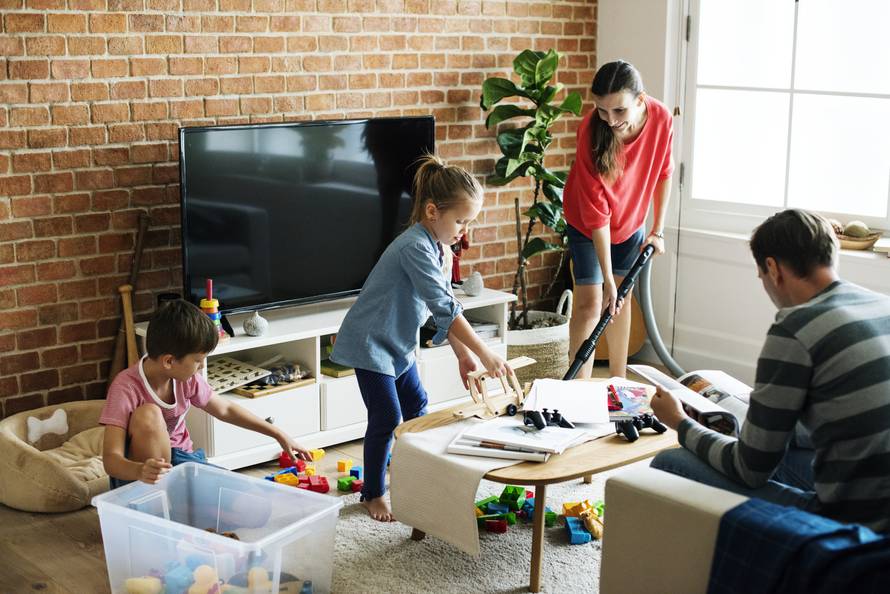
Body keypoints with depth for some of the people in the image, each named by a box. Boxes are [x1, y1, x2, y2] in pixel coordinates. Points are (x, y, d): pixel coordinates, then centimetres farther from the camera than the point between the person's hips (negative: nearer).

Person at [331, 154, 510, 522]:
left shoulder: (437, 247, 2)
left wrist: (463, 355, -2)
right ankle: (373, 495, 12)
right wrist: (485, 354, -34)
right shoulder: (416, 247, -29)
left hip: (398, 343, 10)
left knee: (416, 408, 15)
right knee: (387, 419, -4)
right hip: (370, 343, -9)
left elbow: (444, 310, 6)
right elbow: (445, 309, -34)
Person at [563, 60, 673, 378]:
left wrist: (657, 230, -3)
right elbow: (596, 212, -32)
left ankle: (618, 383, 22)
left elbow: (663, 174, -4)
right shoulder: (592, 132, -34)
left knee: (622, 297, 12)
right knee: (590, 302, -11)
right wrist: (608, 278, -33)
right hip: (586, 224, -4)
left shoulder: (661, 118, -24)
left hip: (630, 220, 4)